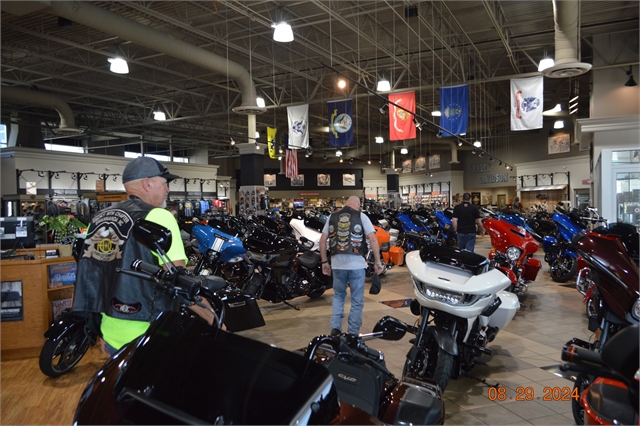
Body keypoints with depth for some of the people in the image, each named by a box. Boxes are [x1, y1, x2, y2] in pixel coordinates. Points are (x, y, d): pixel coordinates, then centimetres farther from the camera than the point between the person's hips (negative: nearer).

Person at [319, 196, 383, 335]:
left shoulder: (332, 216, 10)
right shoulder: (361, 216, 2)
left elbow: (322, 240, 9)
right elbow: (373, 239, -6)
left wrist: (324, 262, 15)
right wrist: (378, 262, -1)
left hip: (337, 263, 3)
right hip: (356, 263, -3)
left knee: (338, 296, 21)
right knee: (357, 300, 10)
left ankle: (335, 328, 10)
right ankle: (352, 333, 14)